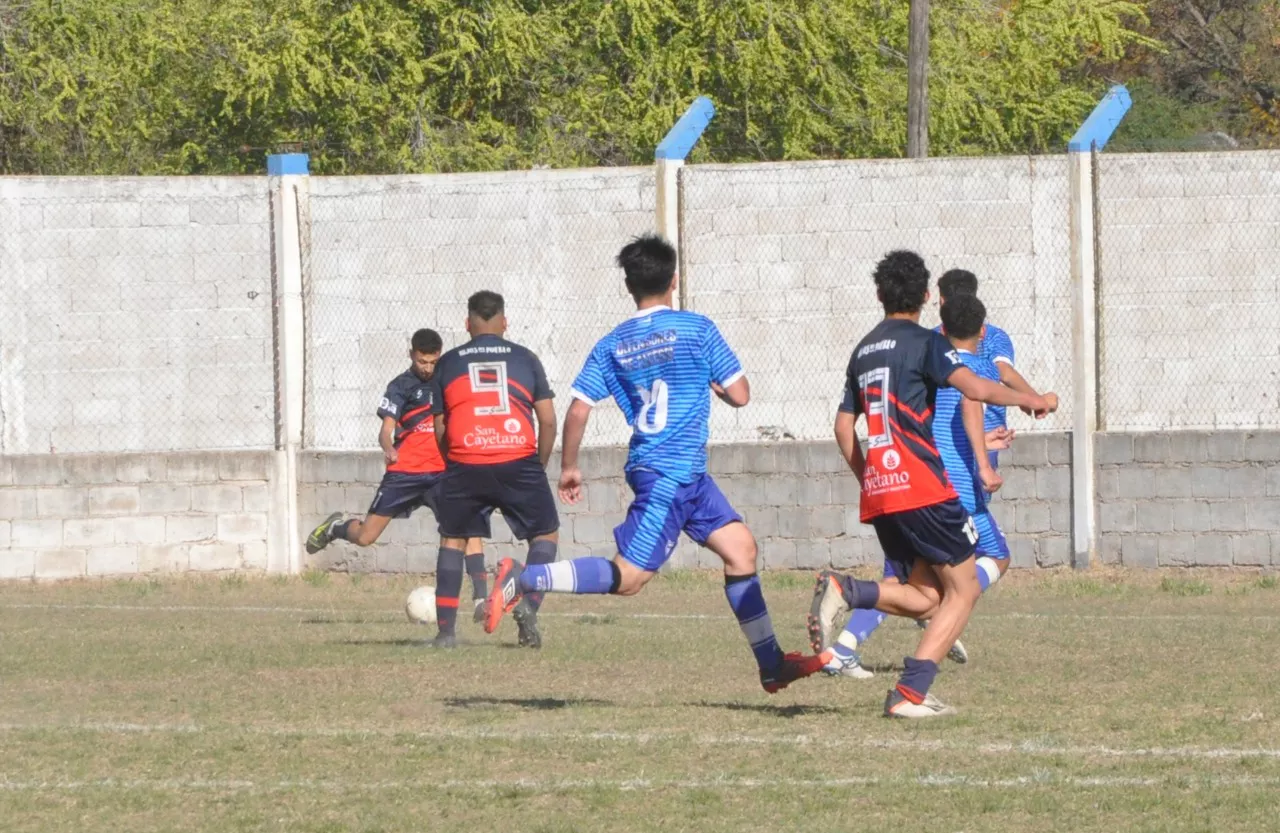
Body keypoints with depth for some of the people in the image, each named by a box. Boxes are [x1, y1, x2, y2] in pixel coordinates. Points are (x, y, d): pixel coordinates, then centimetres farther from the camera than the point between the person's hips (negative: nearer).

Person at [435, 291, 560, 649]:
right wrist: (539, 467, 21)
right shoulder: (524, 358, 11)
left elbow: (440, 428, 13)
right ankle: (529, 605, -8)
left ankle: (445, 630, 9)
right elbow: (548, 421, 9)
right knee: (546, 535, 16)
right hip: (519, 461, -1)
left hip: (465, 467, 1)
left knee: (452, 539, 17)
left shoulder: (448, 363, 12)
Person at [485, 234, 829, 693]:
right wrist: (712, 382, 15)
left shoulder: (612, 345, 6)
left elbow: (579, 409, 1)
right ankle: (522, 579, -18)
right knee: (628, 577, -11)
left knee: (740, 547, 14)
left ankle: (771, 665, 16)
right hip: (670, 474, -7)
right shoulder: (696, 329, -8)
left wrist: (569, 468, 14)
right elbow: (739, 395, -6)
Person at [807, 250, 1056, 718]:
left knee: (925, 597, 12)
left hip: (877, 491, 7)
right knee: (963, 590, 2)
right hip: (920, 486, -7)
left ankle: (843, 591, -13)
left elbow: (844, 428, 19)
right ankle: (910, 693, -10)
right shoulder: (924, 343, -4)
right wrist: (1031, 401, -5)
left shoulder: (864, 351, 18)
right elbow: (975, 388, -18)